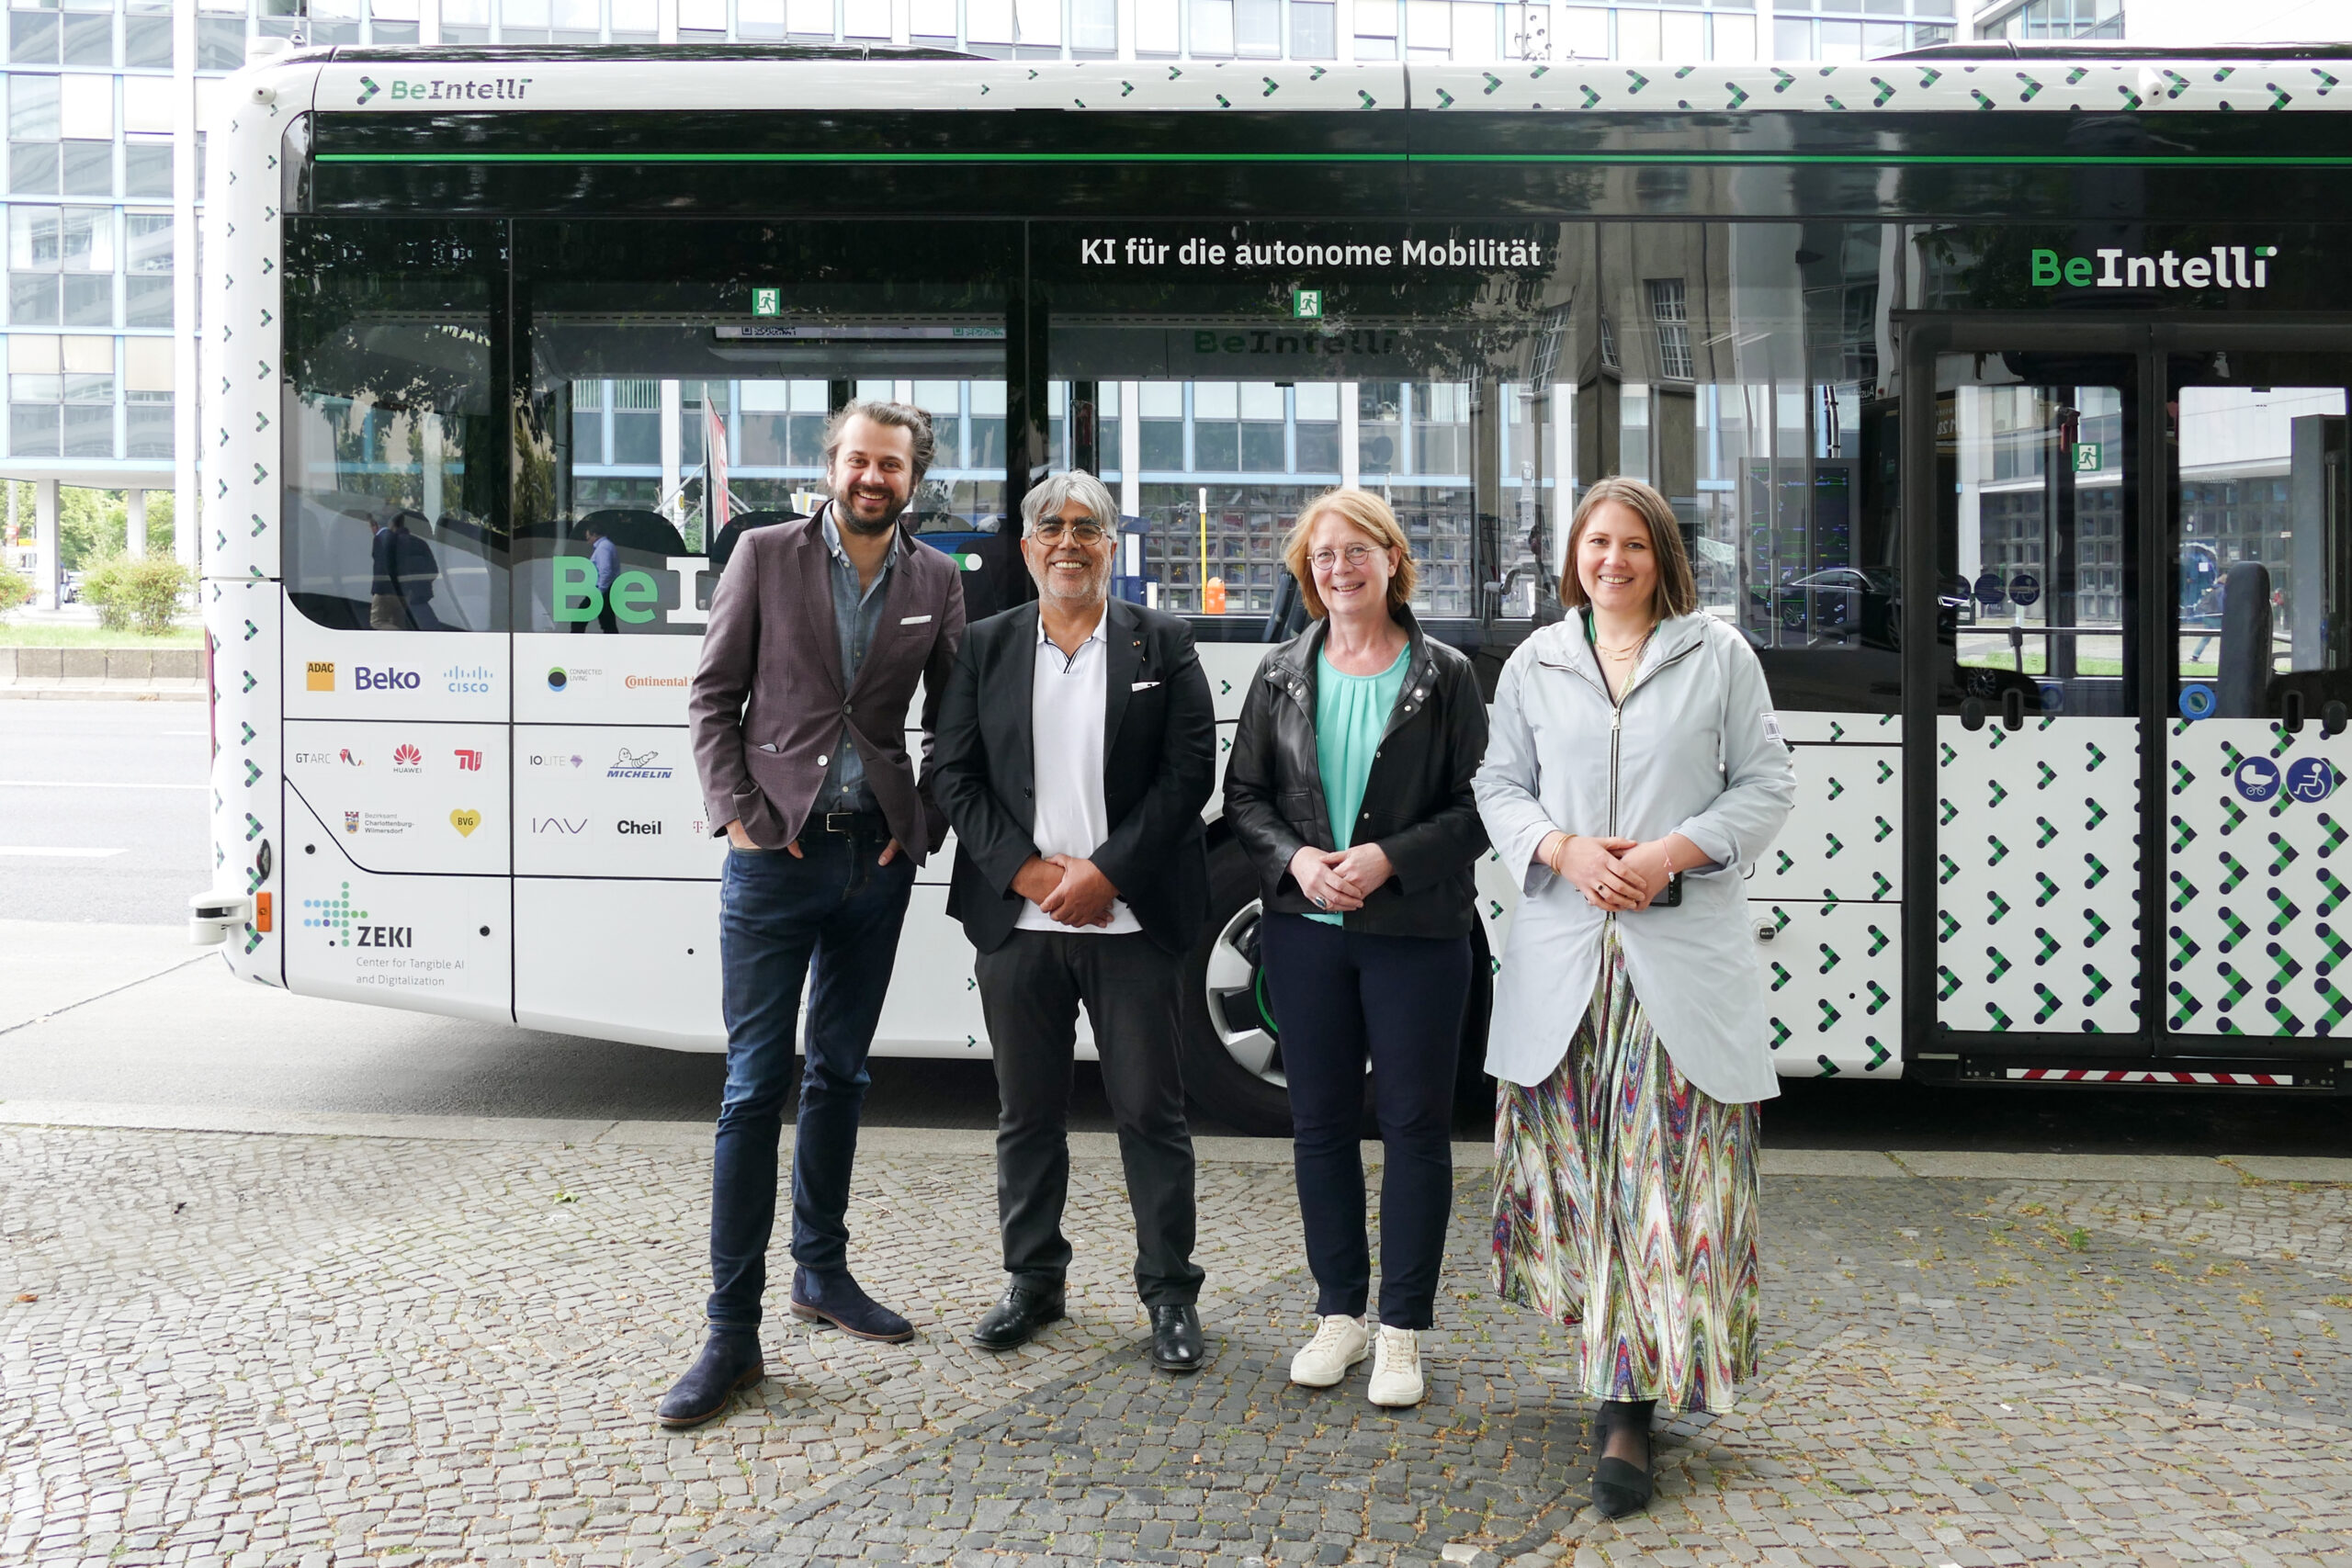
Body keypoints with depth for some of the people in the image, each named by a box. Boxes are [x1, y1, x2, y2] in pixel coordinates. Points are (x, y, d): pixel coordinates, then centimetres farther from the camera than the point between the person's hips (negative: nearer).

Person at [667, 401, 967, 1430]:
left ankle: (821, 1271, 29)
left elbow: (949, 721, 12)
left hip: (878, 857, 3)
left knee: (840, 1073, 14)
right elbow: (713, 695, 0)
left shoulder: (936, 583, 6)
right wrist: (738, 814, -8)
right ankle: (732, 1333, 1)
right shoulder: (766, 556, -1)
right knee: (755, 1086, -4)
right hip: (775, 851, -3)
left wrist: (925, 826, 2)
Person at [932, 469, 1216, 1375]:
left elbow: (1190, 770, -3)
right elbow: (956, 777, 4)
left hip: (1130, 921, -2)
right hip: (1016, 923, 2)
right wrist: (1027, 871, -8)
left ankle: (1170, 1292, 14)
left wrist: (1105, 872, -11)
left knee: (1151, 1110, 3)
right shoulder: (985, 647, 8)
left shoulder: (1162, 645, 4)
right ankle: (1032, 1282, 26)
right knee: (1027, 1113, 11)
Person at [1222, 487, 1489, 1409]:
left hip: (1416, 930, -3)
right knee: (1320, 1122, 9)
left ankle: (1402, 1330, 12)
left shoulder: (1445, 676, -1)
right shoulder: (1283, 676, 8)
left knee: (1413, 1124, 2)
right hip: (1306, 928, 3)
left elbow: (1479, 808, -4)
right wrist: (1295, 859, -10)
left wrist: (1389, 859, -16)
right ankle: (1340, 1313, 22)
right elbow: (1243, 795, 9)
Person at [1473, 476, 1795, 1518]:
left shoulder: (1719, 655, 7)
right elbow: (1500, 786, 13)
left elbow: (1767, 785, 6)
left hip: (1684, 952, -2)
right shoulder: (1534, 663, 13)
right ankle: (1618, 1363, 22)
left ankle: (1629, 1412, -5)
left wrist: (1673, 851, -10)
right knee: (1573, 1162, 5)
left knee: (1667, 1168, -7)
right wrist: (1563, 848, -7)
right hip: (1561, 950, 3)